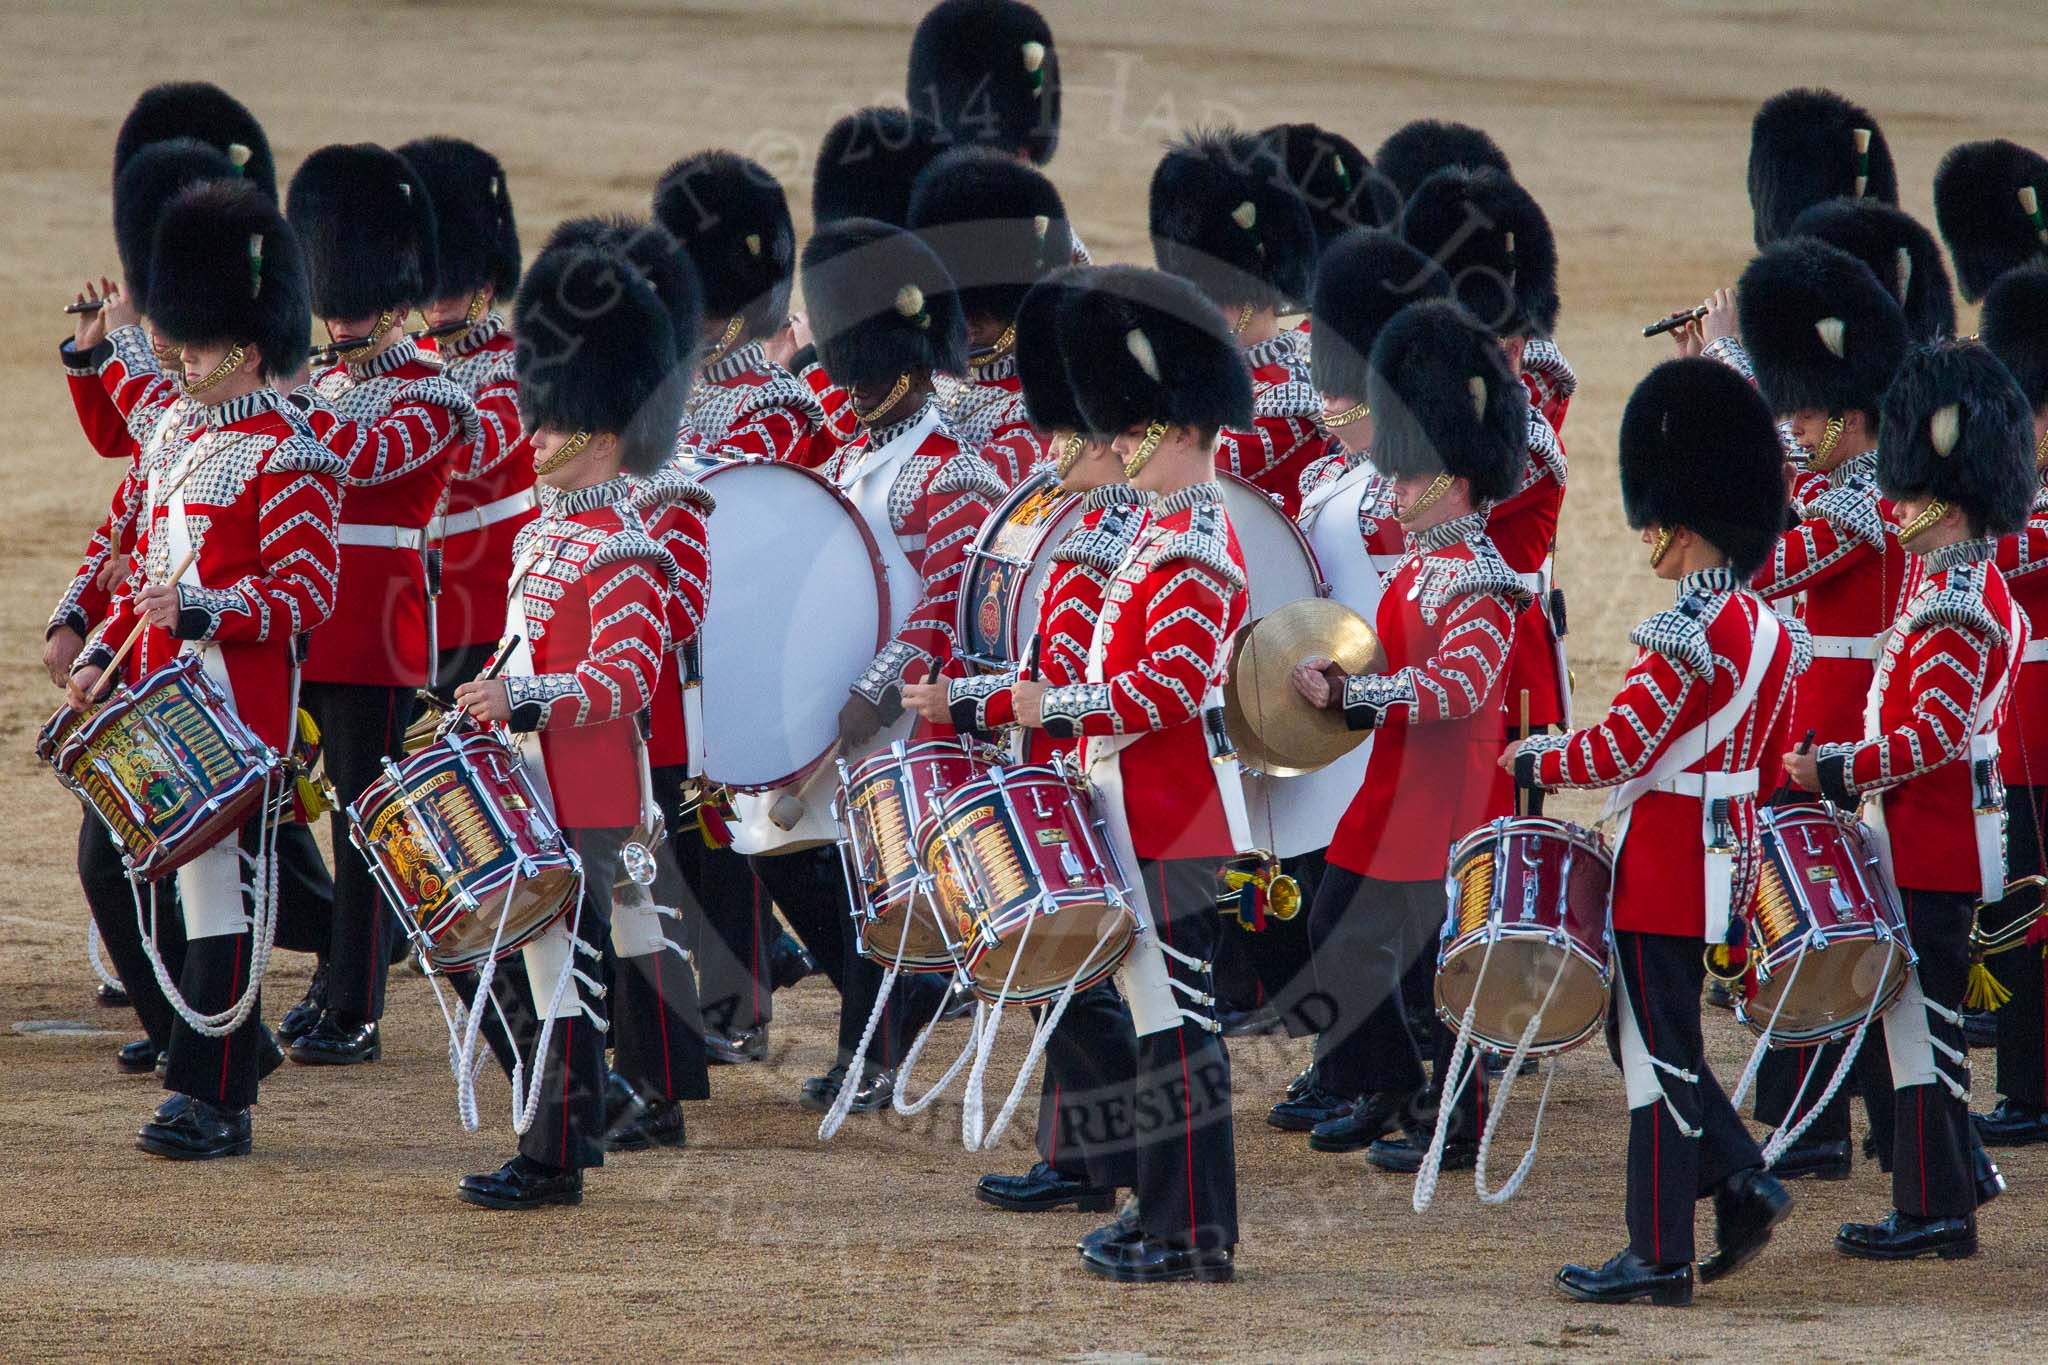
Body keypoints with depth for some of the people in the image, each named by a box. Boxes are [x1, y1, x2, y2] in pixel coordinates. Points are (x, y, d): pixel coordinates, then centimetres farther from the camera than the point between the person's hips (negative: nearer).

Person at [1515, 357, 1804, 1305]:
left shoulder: (1686, 635, -21)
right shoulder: (1768, 629, 8)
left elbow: (1619, 749, -20)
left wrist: (1529, 763, -4)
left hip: (1665, 860, -9)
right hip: (1729, 853, 9)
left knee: (1658, 1050, -2)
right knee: (1653, 1034, 19)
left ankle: (1658, 1259, 2)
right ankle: (1743, 1185, 11)